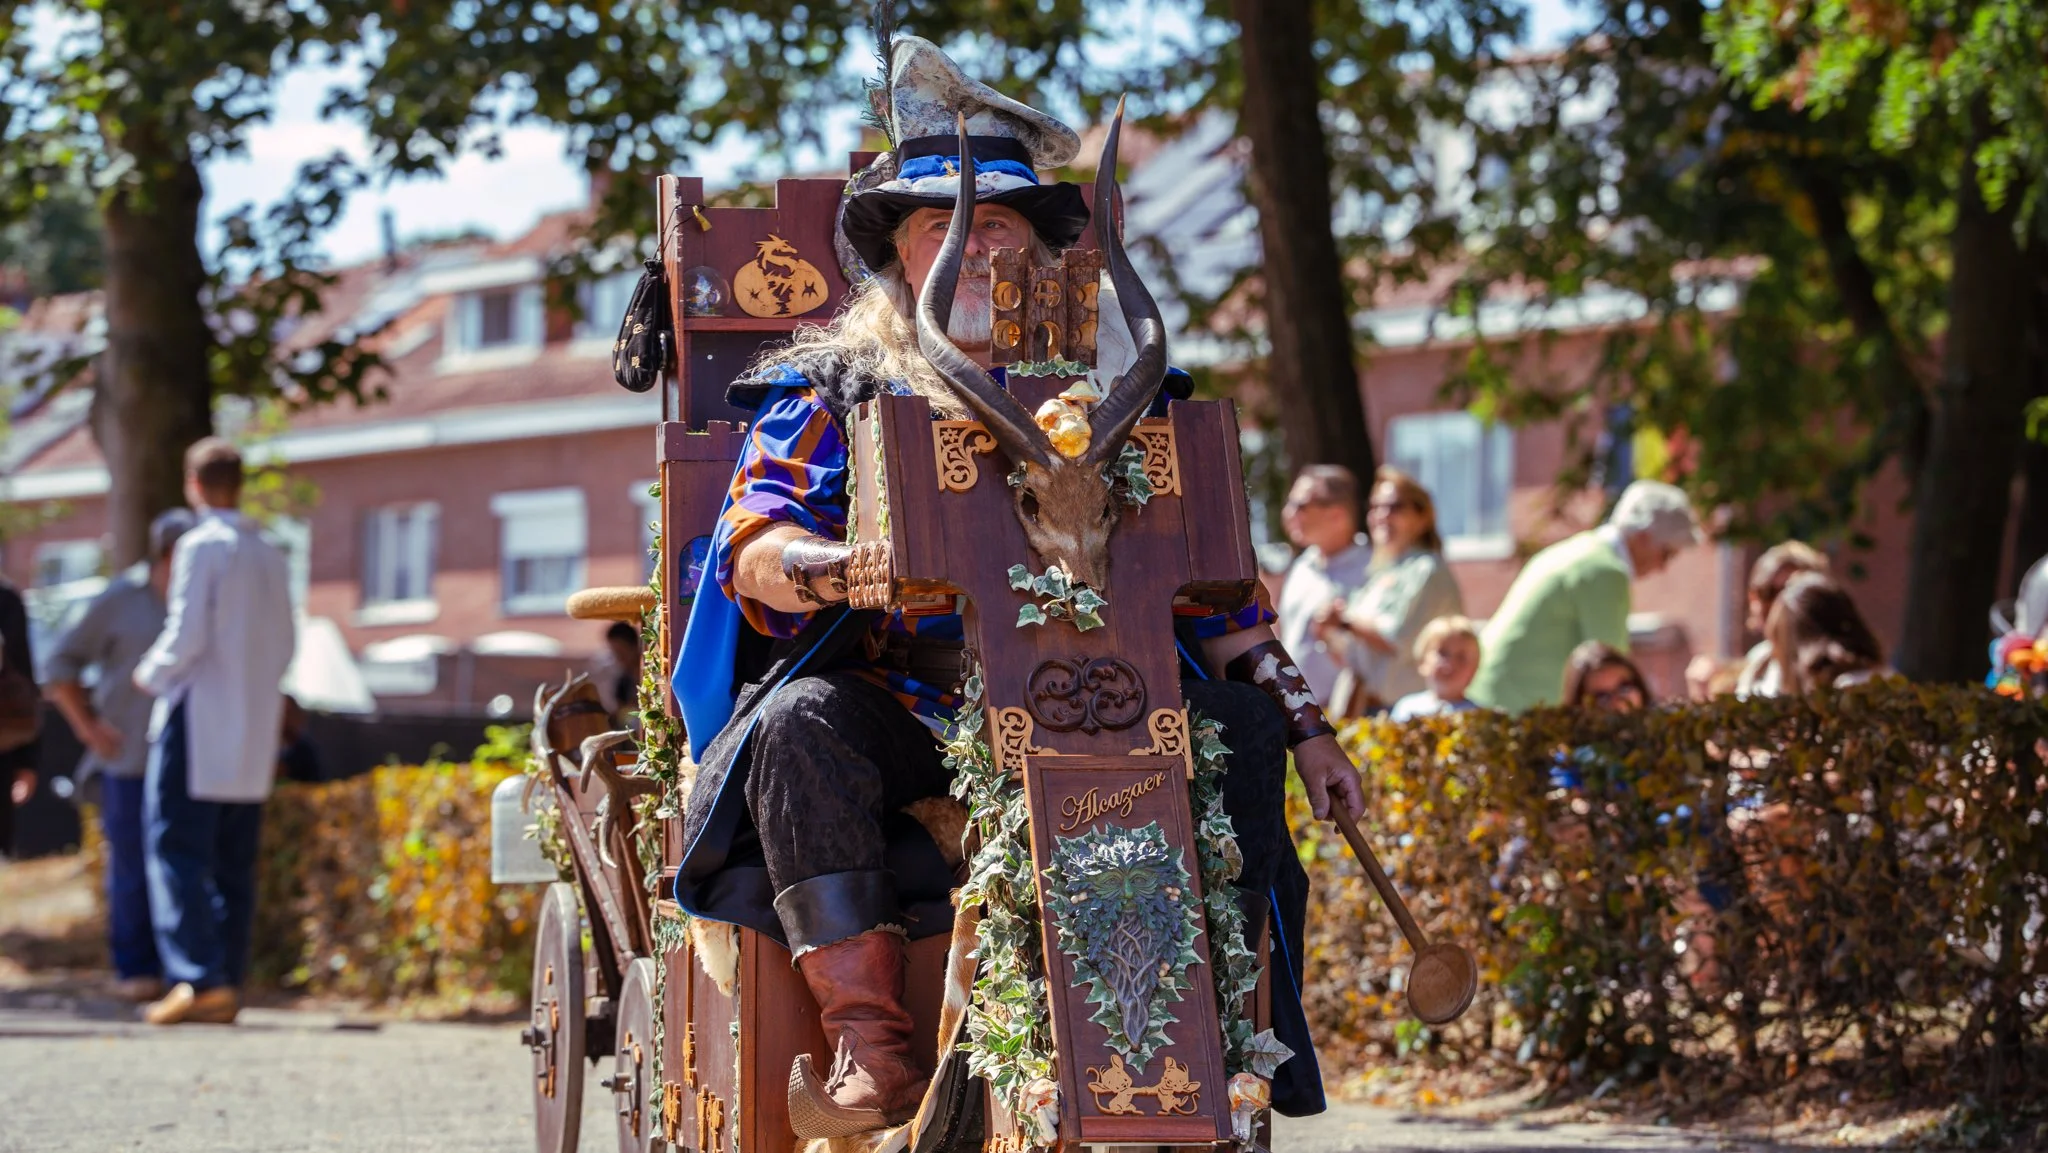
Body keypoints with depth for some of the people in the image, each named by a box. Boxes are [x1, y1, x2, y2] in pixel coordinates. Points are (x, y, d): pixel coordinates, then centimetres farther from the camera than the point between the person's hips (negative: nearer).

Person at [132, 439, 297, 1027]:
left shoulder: (201, 547, -9)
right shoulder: (270, 556, 12)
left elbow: (186, 637, -14)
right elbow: (284, 647, 13)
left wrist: (151, 675, 2)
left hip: (198, 722, -7)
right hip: (254, 731, 7)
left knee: (177, 851, -7)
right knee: (233, 864, 9)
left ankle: (199, 979, -18)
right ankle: (228, 985, 7)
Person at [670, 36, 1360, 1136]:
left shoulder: (1112, 383, 15)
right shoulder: (832, 384, 9)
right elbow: (752, 544, -5)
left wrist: (1304, 724, 4)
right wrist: (815, 567, -29)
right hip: (895, 708, -2)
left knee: (1242, 728, -20)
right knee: (801, 722, -33)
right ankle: (871, 1045, -36)